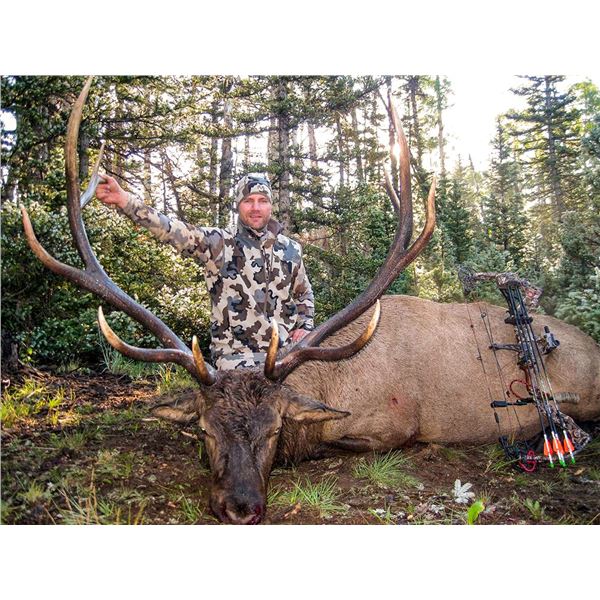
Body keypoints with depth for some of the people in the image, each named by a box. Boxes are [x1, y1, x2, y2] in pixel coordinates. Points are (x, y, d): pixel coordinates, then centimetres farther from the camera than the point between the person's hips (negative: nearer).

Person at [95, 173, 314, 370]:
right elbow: (173, 230, -17)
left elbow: (304, 293, 23)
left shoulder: (290, 249, 9)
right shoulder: (219, 243, -3)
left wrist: (305, 326, 8)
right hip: (236, 353, -4)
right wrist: (124, 199, -29)